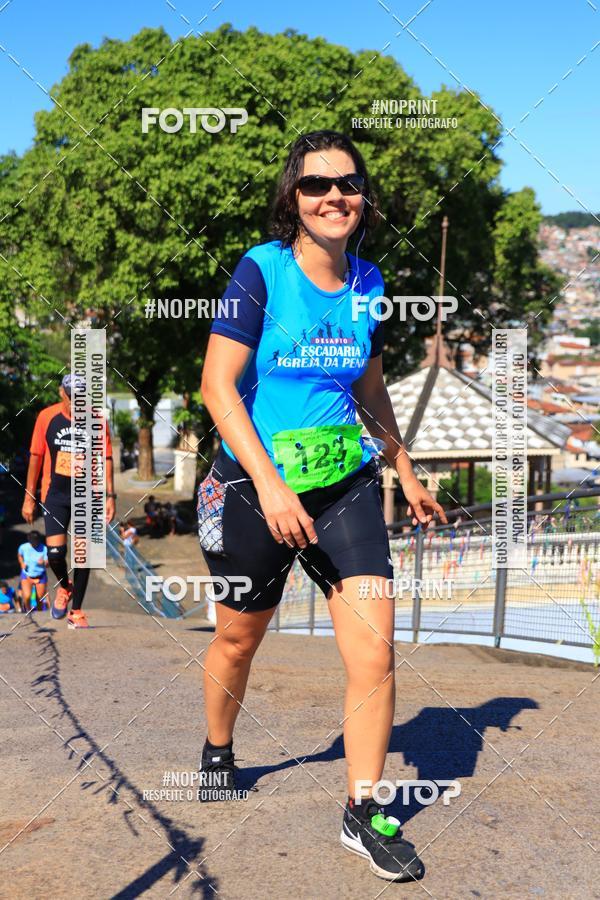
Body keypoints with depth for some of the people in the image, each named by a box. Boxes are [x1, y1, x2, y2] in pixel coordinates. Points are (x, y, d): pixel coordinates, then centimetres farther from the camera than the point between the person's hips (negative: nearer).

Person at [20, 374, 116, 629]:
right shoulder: (47, 417, -3)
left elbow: (105, 459, 2)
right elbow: (36, 457, 3)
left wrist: (110, 495, -3)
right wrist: (29, 497, 3)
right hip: (55, 495, 0)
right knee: (55, 552, -10)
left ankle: (76, 611, 15)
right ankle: (64, 586, 23)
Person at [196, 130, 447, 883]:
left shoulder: (366, 282, 4)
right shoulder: (261, 269, -11)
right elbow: (218, 385, -17)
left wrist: (407, 476, 22)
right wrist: (269, 484, -25)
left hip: (346, 484, 3)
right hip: (255, 487, -3)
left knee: (375, 650, -8)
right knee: (237, 638, 16)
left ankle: (364, 814, 9)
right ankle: (217, 751, 45)